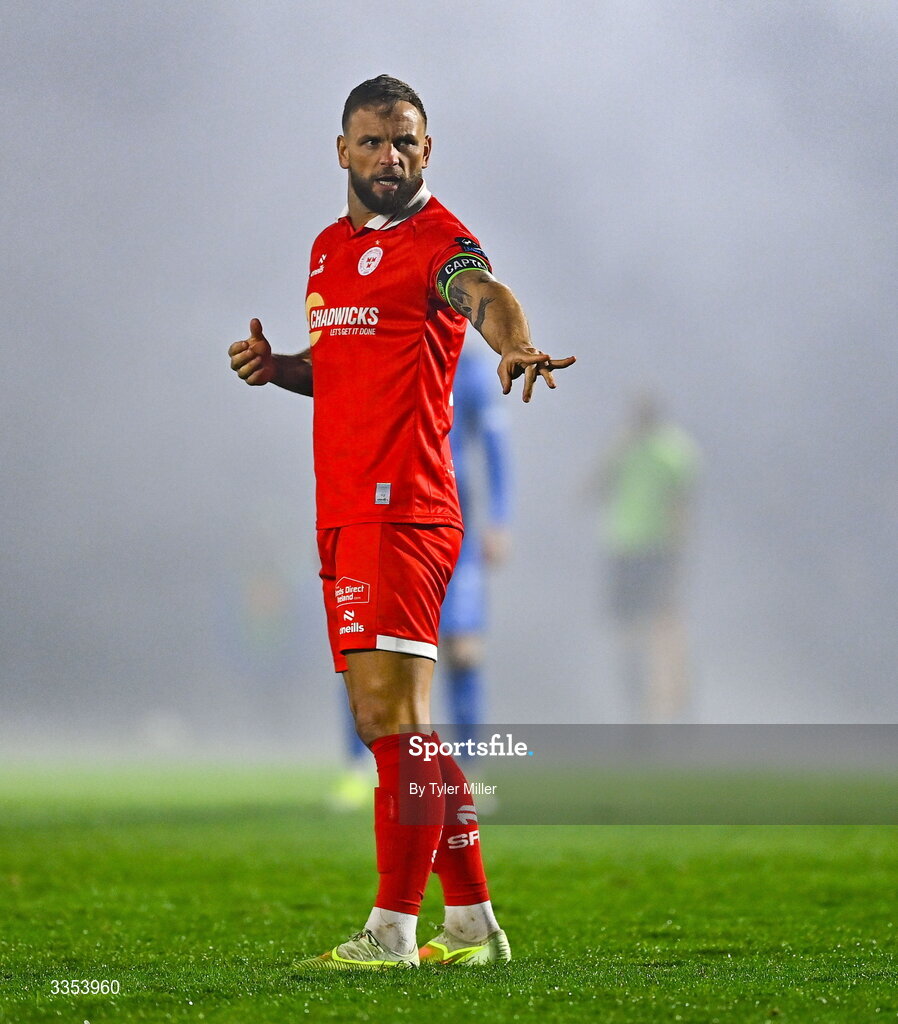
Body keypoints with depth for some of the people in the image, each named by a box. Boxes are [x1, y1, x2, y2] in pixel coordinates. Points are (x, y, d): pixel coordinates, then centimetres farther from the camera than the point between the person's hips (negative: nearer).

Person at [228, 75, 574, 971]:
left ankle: (393, 930, -8)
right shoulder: (329, 248, 19)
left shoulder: (436, 241, -7)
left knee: (393, 718, -11)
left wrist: (515, 344, -52)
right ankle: (473, 922, 20)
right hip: (344, 514, 9)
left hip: (399, 511, -9)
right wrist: (279, 368, 11)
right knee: (390, 725, 12)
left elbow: (483, 294, -30)